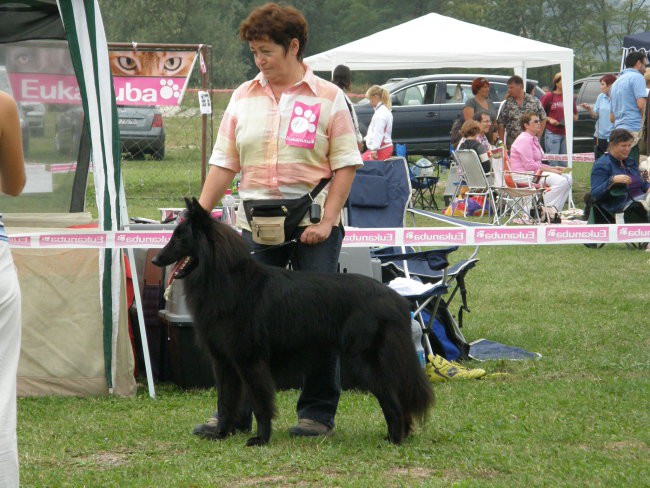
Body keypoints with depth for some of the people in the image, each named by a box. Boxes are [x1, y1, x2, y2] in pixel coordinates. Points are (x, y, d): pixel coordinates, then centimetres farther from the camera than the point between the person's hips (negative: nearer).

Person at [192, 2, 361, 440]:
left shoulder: (328, 98, -1)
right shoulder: (243, 98, 9)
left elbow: (345, 164, -2)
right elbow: (224, 162, 10)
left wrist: (327, 220, -11)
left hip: (313, 226, -3)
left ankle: (318, 412, 9)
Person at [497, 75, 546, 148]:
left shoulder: (535, 101, 3)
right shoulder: (507, 104, 4)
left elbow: (543, 119, 9)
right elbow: (501, 124, 4)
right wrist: (502, 143, -2)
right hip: (512, 142, 0)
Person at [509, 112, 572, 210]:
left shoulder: (533, 139, 22)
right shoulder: (524, 139, -12)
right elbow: (529, 165, -20)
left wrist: (554, 168, 10)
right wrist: (550, 170, -15)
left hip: (535, 172, 11)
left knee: (568, 179, 0)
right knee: (561, 181, -26)